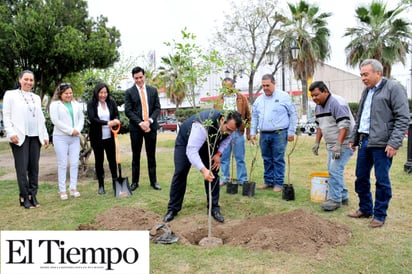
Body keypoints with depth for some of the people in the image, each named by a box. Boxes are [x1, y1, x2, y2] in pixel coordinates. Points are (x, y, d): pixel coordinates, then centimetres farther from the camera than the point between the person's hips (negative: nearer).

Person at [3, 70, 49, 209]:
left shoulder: (36, 98, 18)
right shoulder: (11, 94, 4)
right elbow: (6, 116, -1)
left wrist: (45, 136, 12)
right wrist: (11, 133, -13)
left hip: (35, 137, 5)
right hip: (20, 137, -4)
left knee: (34, 167, 5)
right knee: (22, 168, -3)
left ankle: (33, 196, 12)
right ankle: (24, 197, 6)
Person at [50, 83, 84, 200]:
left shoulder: (76, 104, 13)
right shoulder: (55, 104, -1)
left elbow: (81, 118, 11)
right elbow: (55, 120, -9)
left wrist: (77, 130, -7)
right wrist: (70, 130, -12)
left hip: (75, 138, 4)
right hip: (61, 137, -4)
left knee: (74, 163, 4)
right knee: (62, 164, -1)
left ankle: (73, 188, 12)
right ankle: (62, 190, 5)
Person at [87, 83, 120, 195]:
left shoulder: (111, 102, 5)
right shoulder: (91, 104, -4)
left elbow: (116, 115, 2)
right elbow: (92, 119, -14)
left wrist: (116, 120, -22)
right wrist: (107, 123, -23)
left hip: (110, 136, 2)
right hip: (97, 137, -2)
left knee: (112, 159, 6)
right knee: (99, 160, 7)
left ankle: (115, 182, 18)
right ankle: (101, 186, 17)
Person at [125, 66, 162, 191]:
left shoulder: (153, 90, 9)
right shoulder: (129, 92, 2)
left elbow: (157, 108, 5)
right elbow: (128, 111, -4)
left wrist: (149, 121, -11)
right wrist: (140, 123, -15)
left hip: (151, 126, 2)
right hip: (136, 127, -1)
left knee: (151, 155, 7)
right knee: (136, 156, 6)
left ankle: (153, 181, 14)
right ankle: (134, 182, 14)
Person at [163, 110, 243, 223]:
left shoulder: (229, 125, -25)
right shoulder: (203, 126, -46)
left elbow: (226, 139, -1)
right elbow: (191, 150, -49)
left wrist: (218, 154, -18)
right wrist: (203, 170, -61)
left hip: (209, 144, 5)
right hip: (186, 141, -5)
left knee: (213, 172, -6)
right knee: (180, 173, -10)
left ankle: (214, 208, 4)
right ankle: (172, 209, 3)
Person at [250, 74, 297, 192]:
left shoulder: (284, 97, -3)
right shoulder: (259, 100, 11)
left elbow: (292, 115, -1)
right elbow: (254, 117, 16)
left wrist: (291, 132, -4)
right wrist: (253, 132, 11)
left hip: (279, 134, -5)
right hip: (264, 134, 5)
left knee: (278, 160, -1)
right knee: (267, 159, 12)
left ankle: (278, 183, 8)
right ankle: (268, 181, 23)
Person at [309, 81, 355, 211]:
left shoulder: (337, 102, -18)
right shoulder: (318, 106, 11)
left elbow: (344, 125, -24)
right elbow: (319, 126, 20)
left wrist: (338, 145, -28)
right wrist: (317, 142, 15)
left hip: (343, 143, -9)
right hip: (331, 145, 9)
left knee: (335, 170, -11)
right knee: (333, 170, 12)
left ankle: (335, 199, -2)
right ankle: (343, 197, 25)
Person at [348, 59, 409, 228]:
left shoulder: (394, 88, -6)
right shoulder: (366, 92, 18)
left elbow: (403, 118, -12)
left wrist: (394, 143, -18)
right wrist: (354, 138, 21)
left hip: (382, 144, -7)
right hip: (365, 142, 8)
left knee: (382, 181, 1)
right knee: (361, 177, 12)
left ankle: (380, 215, 14)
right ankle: (365, 209, 28)